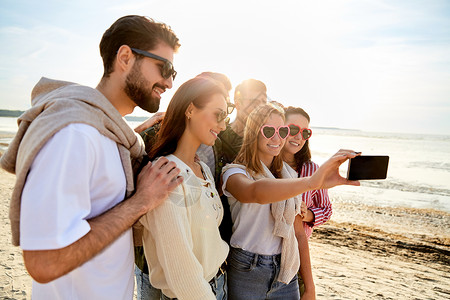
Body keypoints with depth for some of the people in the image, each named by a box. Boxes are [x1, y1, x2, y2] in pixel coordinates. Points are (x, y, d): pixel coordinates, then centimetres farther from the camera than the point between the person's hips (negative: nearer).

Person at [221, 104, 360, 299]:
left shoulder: (288, 175, 8)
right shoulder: (235, 173, -11)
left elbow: (298, 232, 9)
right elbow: (256, 192, -36)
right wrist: (312, 181, -48)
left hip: (286, 273, 5)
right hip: (246, 274, -4)